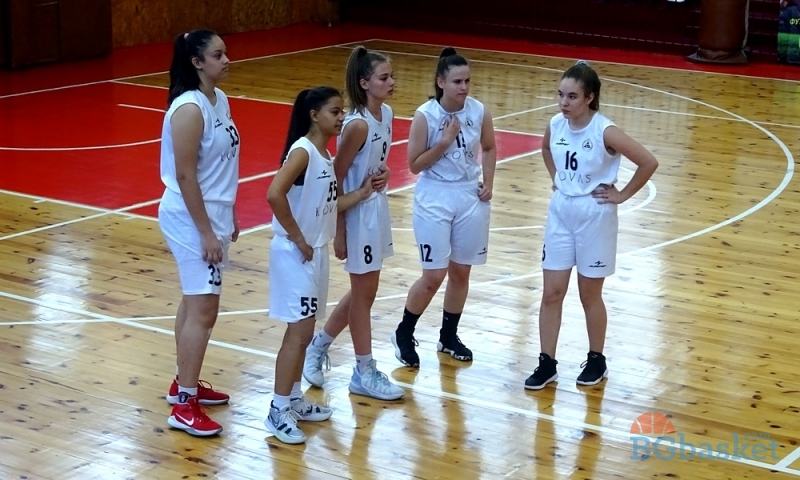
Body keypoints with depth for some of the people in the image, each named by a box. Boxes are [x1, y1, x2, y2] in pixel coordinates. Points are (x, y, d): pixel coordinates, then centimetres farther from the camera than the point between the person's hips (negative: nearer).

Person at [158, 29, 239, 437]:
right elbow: (185, 176, -22)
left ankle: (184, 383, 30)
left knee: (195, 303, 17)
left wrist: (229, 216, 18)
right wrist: (205, 232, -21)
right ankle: (185, 406, -2)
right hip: (193, 219, -9)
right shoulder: (189, 108, -21)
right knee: (203, 310, -8)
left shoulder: (219, 99, 7)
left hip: (213, 213, 9)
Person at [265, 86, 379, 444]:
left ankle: (294, 400, 28)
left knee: (303, 332, 16)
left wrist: (363, 192, 3)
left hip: (316, 252, 9)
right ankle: (278, 411, 2)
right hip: (296, 254, -9)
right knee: (298, 333, -6)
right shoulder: (302, 151, -18)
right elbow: (274, 195, -30)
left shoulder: (325, 155, 10)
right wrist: (298, 239, -22)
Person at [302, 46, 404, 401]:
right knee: (365, 293, 4)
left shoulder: (386, 113, 2)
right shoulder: (357, 125, -22)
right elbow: (336, 179, -18)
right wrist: (339, 233, -17)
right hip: (358, 214, -8)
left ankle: (318, 346, 35)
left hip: (378, 208, 8)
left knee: (363, 291, 18)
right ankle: (365, 373, 18)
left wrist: (384, 172, -7)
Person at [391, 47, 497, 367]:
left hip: (470, 198, 4)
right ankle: (404, 334, 17)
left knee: (461, 272, 12)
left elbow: (489, 148, 13)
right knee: (434, 276, -4)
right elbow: (415, 164, -12)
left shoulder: (479, 112, -5)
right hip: (434, 199, -4)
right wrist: (445, 141, -21)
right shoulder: (425, 116, -15)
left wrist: (488, 182, 1)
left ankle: (448, 336, 29)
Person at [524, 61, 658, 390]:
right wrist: (555, 178, 9)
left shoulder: (605, 132, -21)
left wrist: (622, 195, -12)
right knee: (551, 293, 6)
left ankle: (596, 360, 27)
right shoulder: (556, 125, -4)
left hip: (595, 217, -5)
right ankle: (547, 363, 16)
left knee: (590, 295, 8)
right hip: (561, 213, 5)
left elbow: (649, 162, -18)